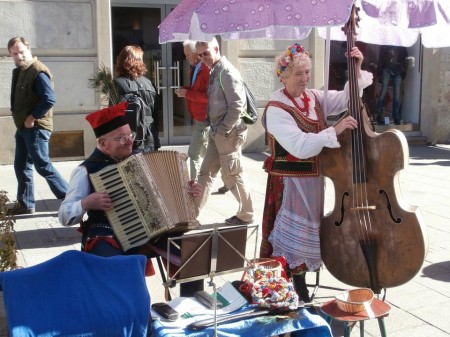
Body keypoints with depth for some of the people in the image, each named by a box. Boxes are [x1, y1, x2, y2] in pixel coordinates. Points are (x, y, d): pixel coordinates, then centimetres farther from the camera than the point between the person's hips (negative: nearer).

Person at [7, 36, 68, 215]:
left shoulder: (38, 71, -16)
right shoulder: (18, 71, 14)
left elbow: (49, 99, -25)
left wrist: (32, 117, -19)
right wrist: (19, 117, 6)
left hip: (36, 127, -9)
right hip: (23, 127, 9)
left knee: (43, 165, -7)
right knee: (21, 166, 12)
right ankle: (25, 204, 22)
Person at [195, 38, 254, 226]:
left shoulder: (227, 73, -16)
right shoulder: (214, 71, 11)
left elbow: (237, 106, -22)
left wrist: (221, 130, -17)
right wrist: (214, 128, 9)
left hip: (228, 133, -9)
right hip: (217, 132, 9)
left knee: (232, 176, 2)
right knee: (206, 172, 13)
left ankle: (246, 215, 18)